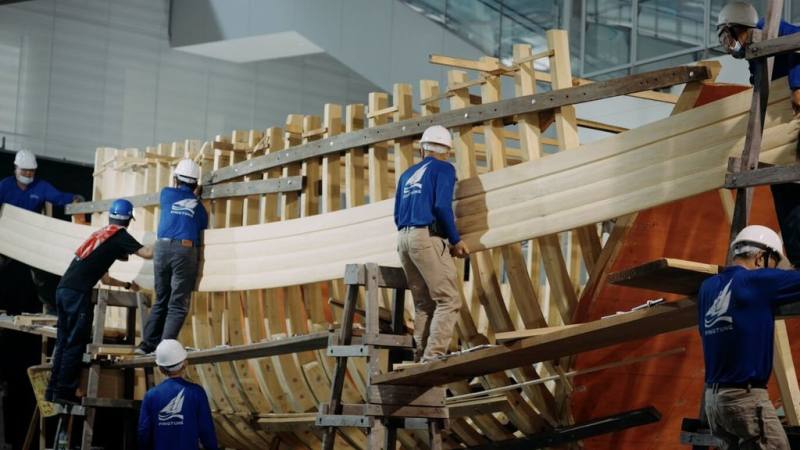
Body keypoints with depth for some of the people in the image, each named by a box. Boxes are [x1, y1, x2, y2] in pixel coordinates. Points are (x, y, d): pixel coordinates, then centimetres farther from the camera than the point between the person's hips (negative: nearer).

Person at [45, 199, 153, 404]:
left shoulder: (99, 234, 27)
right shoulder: (119, 235, 2)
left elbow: (105, 279, 35)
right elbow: (147, 253, -7)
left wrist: (128, 285, 46)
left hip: (63, 289, 8)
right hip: (78, 293, -8)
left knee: (63, 342, 12)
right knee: (76, 344, -4)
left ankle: (53, 391, 13)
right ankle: (64, 392, -6)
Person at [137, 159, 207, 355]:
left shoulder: (167, 194, 16)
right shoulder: (199, 206, 15)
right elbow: (202, 230, 15)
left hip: (163, 247, 2)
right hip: (185, 250, -2)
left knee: (161, 301, 13)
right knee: (178, 304, -3)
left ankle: (147, 344, 8)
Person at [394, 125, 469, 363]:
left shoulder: (407, 175, 23)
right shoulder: (444, 169, 3)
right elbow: (442, 206, -11)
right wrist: (456, 241, -4)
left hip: (403, 239, 7)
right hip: (427, 237, -7)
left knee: (423, 304, 10)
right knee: (449, 300, -9)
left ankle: (421, 357, 4)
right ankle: (433, 356, -21)